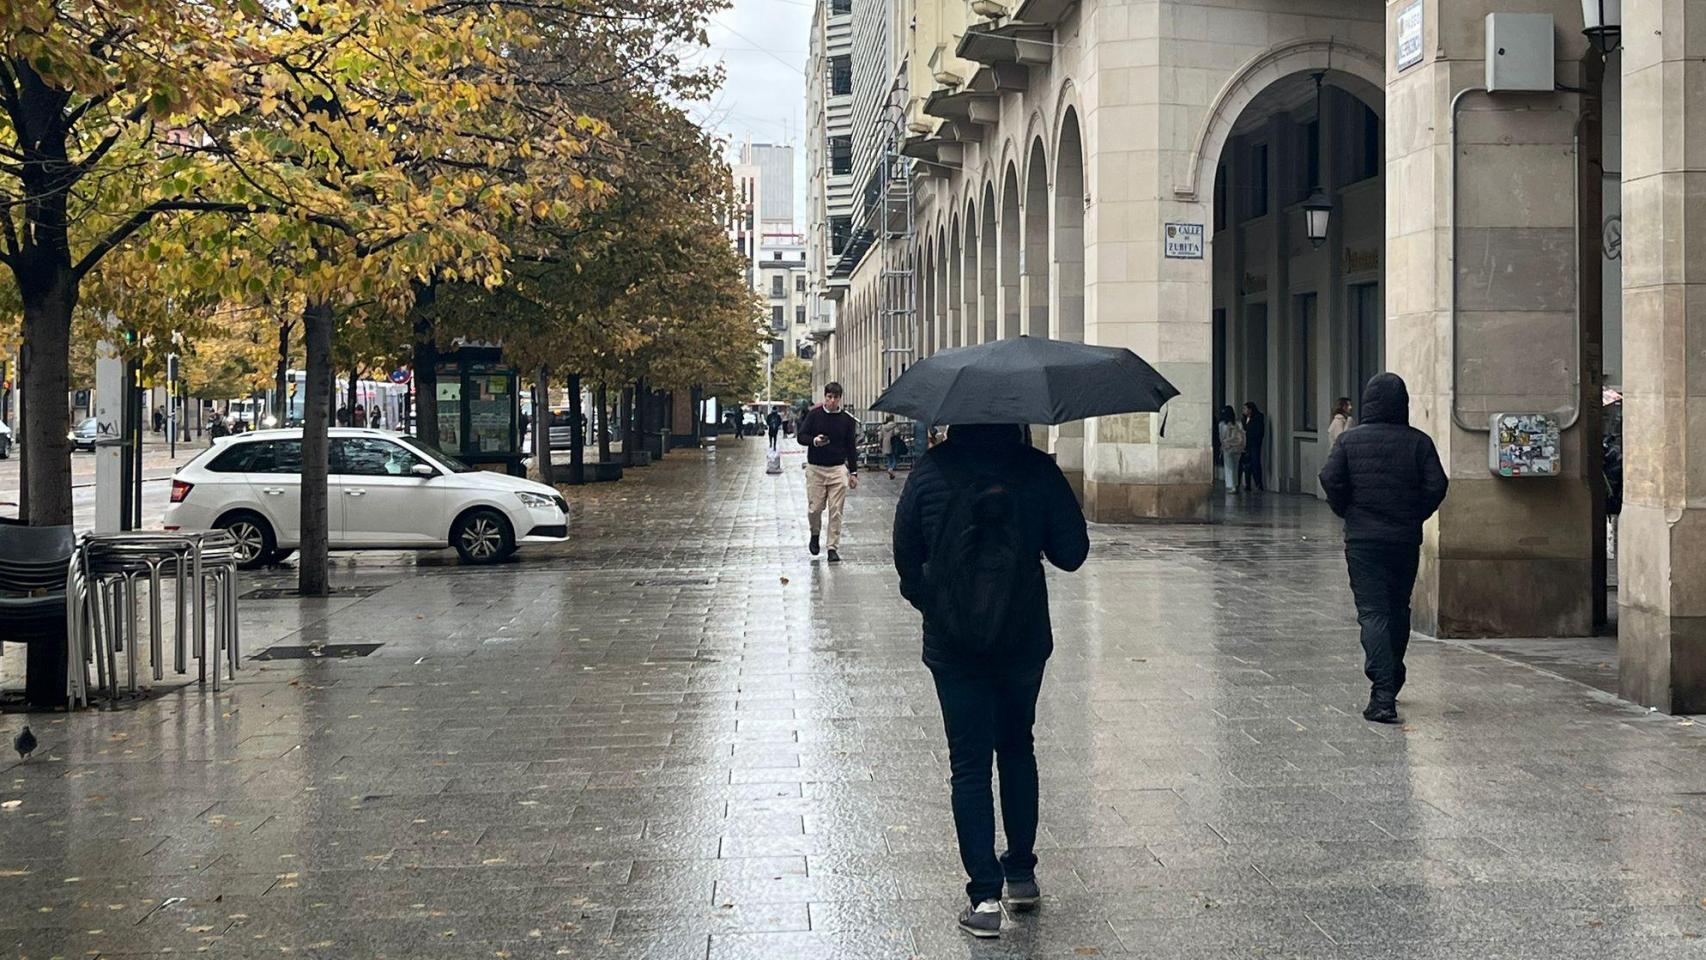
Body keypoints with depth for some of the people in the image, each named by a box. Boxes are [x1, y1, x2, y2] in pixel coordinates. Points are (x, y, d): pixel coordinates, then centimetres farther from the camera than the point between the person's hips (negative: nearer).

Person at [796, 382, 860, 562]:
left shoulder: (847, 419, 4)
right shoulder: (814, 415, 0)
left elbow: (851, 447, 9)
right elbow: (801, 437, 2)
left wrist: (853, 472, 6)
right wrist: (814, 441, -20)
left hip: (838, 469, 0)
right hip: (815, 468, 0)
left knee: (836, 511, -3)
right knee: (814, 508, 1)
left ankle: (833, 548, 3)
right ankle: (815, 534, 30)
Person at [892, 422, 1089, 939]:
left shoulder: (931, 470, -7)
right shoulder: (1037, 470, -8)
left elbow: (905, 555, 1)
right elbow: (1072, 552, -6)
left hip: (952, 645, -1)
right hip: (1024, 642, 1)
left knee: (969, 765, 4)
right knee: (1017, 750, 21)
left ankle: (985, 896, 0)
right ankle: (1022, 874, 27)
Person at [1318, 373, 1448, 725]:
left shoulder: (1350, 440, -2)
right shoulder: (1419, 442, -1)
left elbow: (1330, 480, -9)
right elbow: (1436, 486, -7)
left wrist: (1346, 512, 7)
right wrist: (1415, 516, 8)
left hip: (1362, 538, -2)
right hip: (1406, 539, 2)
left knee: (1372, 612, -5)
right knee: (1398, 610, 17)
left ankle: (1382, 695, -18)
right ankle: (1391, 683, 29)